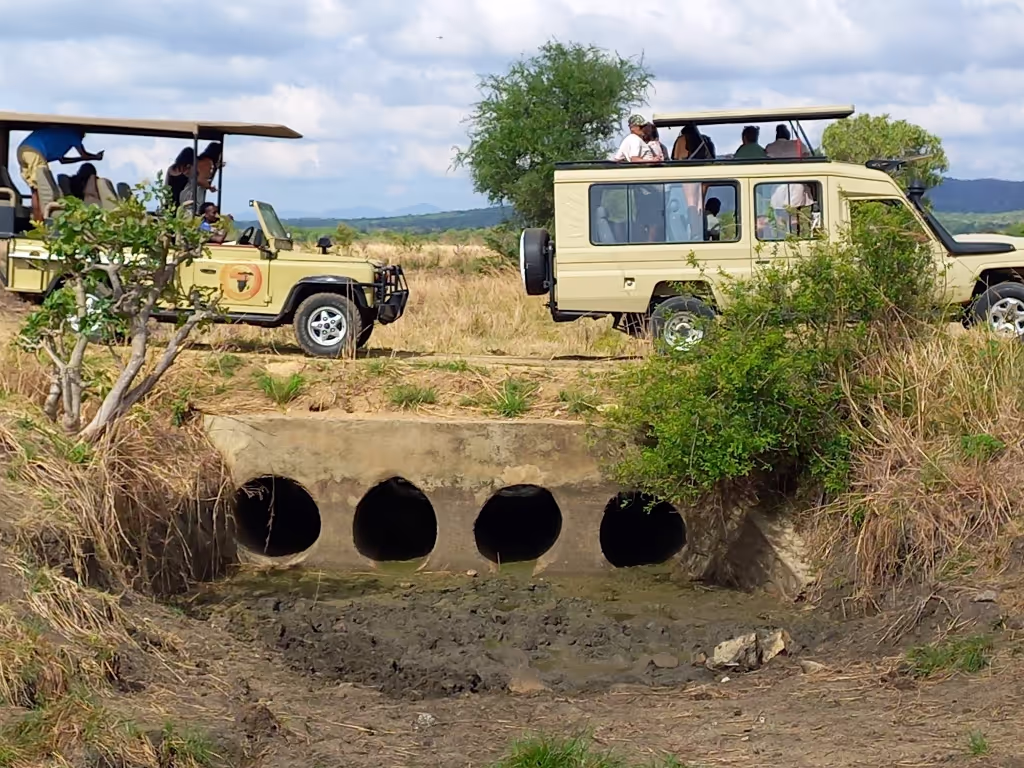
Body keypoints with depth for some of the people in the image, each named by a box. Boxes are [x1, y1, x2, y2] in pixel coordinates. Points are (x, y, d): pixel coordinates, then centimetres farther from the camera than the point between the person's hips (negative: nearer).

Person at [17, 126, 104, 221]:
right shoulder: (72, 132, 13)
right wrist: (96, 157, 37)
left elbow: (62, 159, 39)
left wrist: (81, 159, 47)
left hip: (22, 150, 9)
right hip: (34, 152, -9)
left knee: (36, 190, 12)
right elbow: (84, 155, 18)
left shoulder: (61, 133, 36)